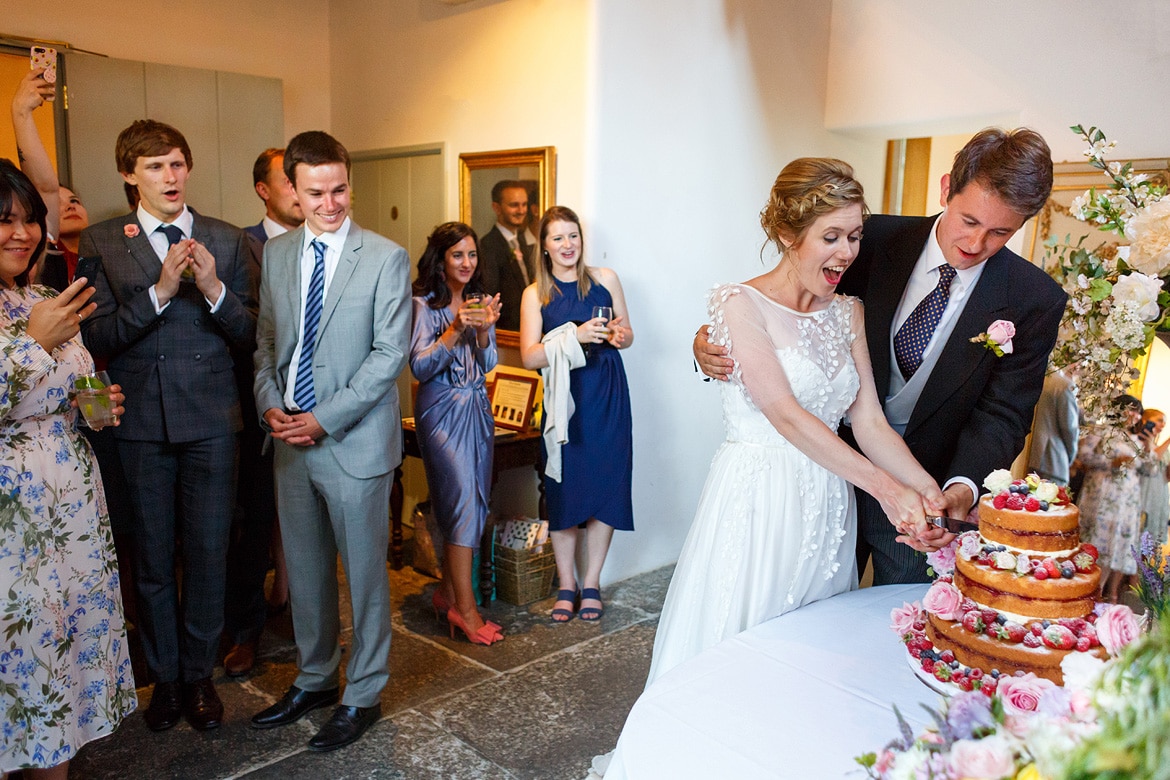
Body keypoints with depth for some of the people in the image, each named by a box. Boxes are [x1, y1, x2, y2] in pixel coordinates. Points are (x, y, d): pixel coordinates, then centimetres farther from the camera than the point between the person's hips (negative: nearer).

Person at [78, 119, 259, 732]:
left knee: (207, 554, 8)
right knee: (153, 559, 13)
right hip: (141, 423, 0)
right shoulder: (102, 243, 1)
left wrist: (214, 289, -18)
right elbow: (96, 338, -7)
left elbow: (250, 335, -1)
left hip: (212, 422, 0)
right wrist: (159, 290, -18)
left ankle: (199, 674, 27)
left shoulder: (227, 241, 3)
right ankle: (166, 676, 31)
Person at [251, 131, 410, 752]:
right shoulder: (275, 254, 9)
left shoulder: (386, 258, -7)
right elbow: (266, 341, 13)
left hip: (355, 442, -5)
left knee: (364, 572, 7)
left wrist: (326, 419, -16)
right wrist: (270, 404, -4)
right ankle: (314, 679, 37)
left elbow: (389, 353, -11)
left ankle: (362, 695, 25)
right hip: (291, 442, 5)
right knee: (304, 571, 17)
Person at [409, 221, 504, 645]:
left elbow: (488, 364, 6)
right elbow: (420, 367, -13)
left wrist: (483, 331, -13)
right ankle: (465, 608, -4)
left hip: (477, 409, 6)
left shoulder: (480, 302, 10)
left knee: (472, 505, 8)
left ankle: (448, 591, 23)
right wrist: (455, 330, -23)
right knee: (464, 502, -11)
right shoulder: (424, 305, -7)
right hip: (442, 412, -6)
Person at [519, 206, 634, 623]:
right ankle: (566, 585, 19)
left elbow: (627, 335, 15)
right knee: (564, 490, 2)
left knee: (606, 487, 2)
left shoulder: (605, 279, 7)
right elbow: (530, 356, -6)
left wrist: (618, 335, -9)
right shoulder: (535, 294, 3)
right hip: (564, 398, -1)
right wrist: (575, 335, -18)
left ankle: (591, 584, 18)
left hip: (608, 397, 1)